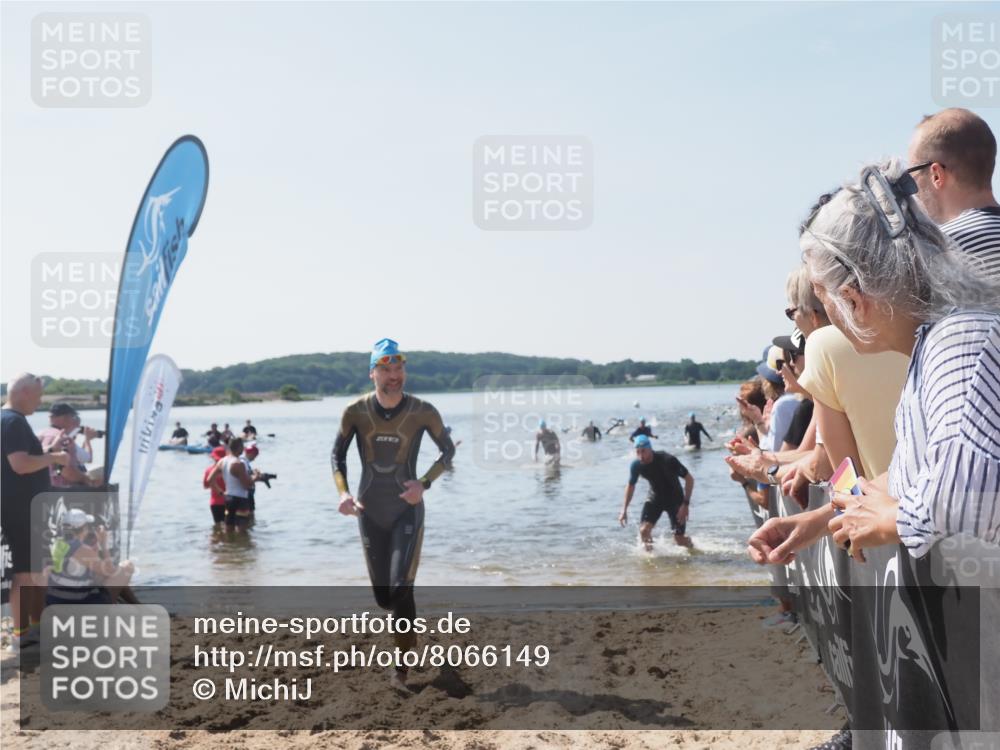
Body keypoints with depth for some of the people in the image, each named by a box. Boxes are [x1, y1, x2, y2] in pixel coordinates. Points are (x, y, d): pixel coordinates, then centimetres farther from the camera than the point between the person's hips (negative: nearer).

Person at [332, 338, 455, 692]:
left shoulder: (423, 412, -12)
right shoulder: (355, 412, -10)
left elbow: (447, 450, 3)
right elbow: (337, 455, 4)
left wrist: (424, 483, -11)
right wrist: (343, 493, -11)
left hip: (407, 510, -2)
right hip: (370, 513, 2)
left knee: (401, 589, -15)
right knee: (383, 596, 10)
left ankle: (401, 667, 3)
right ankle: (410, 637, 43)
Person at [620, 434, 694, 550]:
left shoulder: (667, 460, -29)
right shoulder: (636, 465, -17)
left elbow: (689, 479, -20)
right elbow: (631, 485, 3)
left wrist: (686, 504, -25)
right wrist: (624, 509, 1)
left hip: (674, 499, -3)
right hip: (655, 498, 3)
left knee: (680, 540, -2)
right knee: (644, 530, -19)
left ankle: (692, 548, 33)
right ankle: (649, 553, 9)